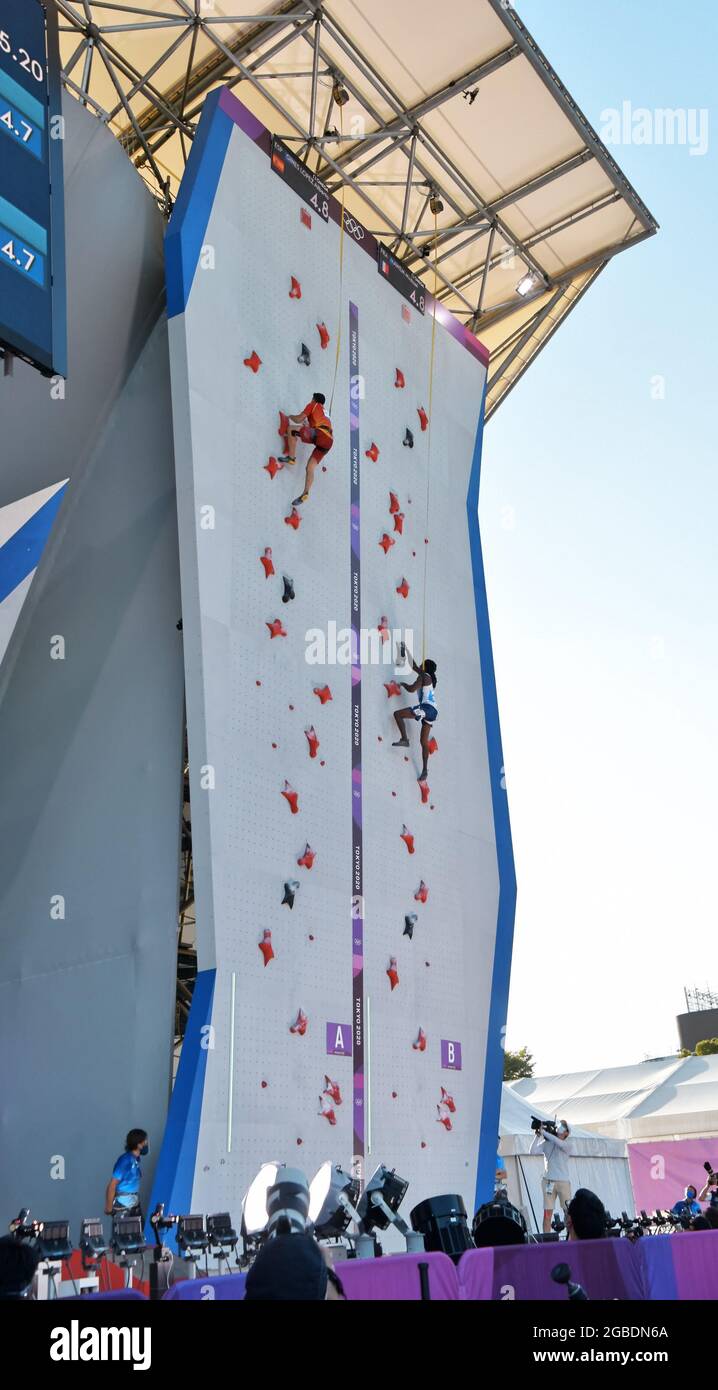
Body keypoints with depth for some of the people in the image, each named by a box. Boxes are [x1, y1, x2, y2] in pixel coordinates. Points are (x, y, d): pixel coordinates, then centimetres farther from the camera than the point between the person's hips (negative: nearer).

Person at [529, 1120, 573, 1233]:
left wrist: (543, 1131, -19)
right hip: (548, 1181, 1)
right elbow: (532, 1151, -4)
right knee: (547, 1212, -1)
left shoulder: (567, 1144, 1)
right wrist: (537, 1136, -10)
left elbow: (558, 1142, -21)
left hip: (563, 1181, -1)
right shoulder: (546, 1143, 7)